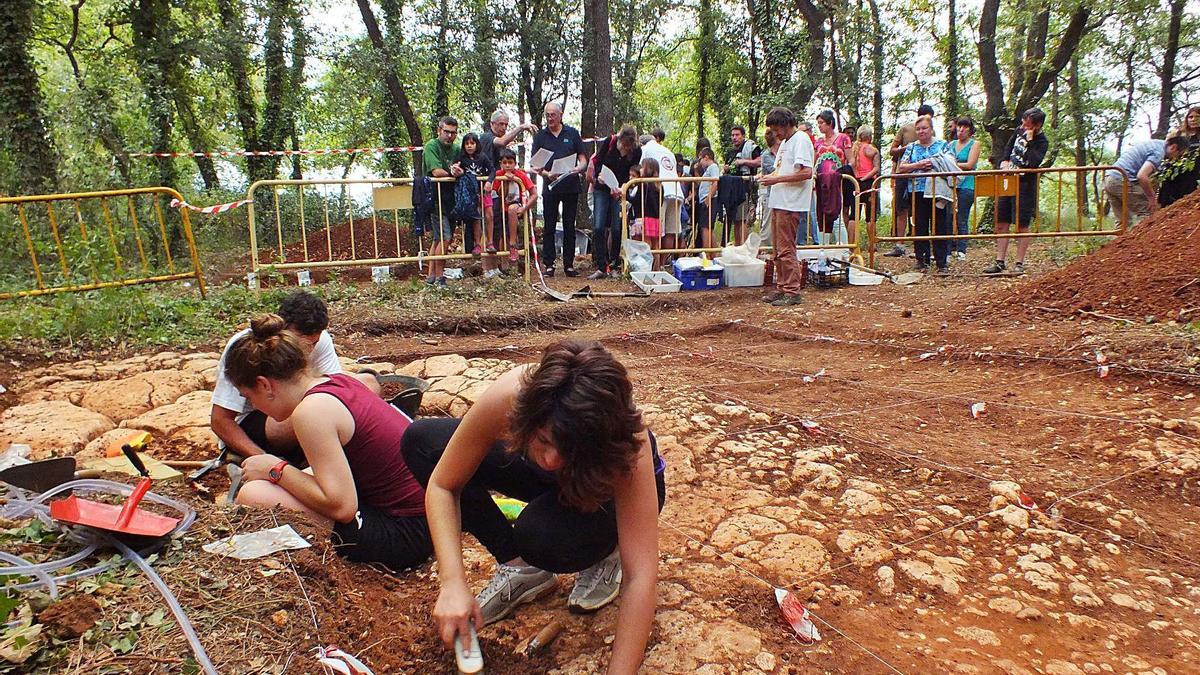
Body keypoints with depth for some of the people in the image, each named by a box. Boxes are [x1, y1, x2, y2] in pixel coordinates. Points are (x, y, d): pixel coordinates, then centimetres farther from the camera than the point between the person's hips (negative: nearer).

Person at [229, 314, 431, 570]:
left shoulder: (312, 410, -17)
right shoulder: (339, 381, 7)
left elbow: (340, 505, -22)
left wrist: (277, 470, -9)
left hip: (403, 534, -9)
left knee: (253, 494, -12)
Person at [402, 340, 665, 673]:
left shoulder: (628, 442, -41)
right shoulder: (507, 396, -37)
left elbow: (641, 576, -41)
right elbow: (442, 486, -22)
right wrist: (453, 583, -34)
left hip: (608, 491, -3)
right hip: (548, 482, 4)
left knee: (539, 534, -38)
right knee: (422, 441, -16)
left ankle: (605, 553, -1)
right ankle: (520, 568, -6)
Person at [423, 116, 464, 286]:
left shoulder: (456, 149, 13)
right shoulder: (431, 146, -7)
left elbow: (462, 171, 4)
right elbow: (436, 172, -19)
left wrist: (458, 171, -17)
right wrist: (453, 173, -11)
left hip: (450, 199, 8)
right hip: (435, 198, -7)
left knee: (438, 238, 11)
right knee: (445, 238, -14)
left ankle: (431, 276, 18)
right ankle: (439, 277, -4)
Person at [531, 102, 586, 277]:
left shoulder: (572, 133, 7)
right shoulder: (540, 136, 6)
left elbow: (583, 160, 6)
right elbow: (535, 165, 3)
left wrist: (578, 168, -16)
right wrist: (546, 174, -17)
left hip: (571, 186, 0)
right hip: (550, 187, 0)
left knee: (569, 227, 5)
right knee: (549, 227, 1)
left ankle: (569, 264, 11)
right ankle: (549, 264, 6)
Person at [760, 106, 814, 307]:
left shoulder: (801, 139, -10)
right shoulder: (785, 142, 20)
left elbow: (806, 173, -20)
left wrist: (777, 179, -19)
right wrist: (769, 177, 5)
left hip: (791, 205, -10)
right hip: (779, 203, 10)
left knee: (786, 250, -8)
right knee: (778, 250, 13)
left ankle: (792, 292, -2)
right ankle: (782, 288, 21)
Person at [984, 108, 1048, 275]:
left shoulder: (1041, 142, -11)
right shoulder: (1019, 131, 7)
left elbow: (1034, 163, -27)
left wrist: (1029, 141, -22)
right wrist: (1004, 162, 8)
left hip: (1025, 186, -6)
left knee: (1022, 225, -4)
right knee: (1001, 224, 4)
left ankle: (1019, 263, 3)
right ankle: (999, 262, 7)